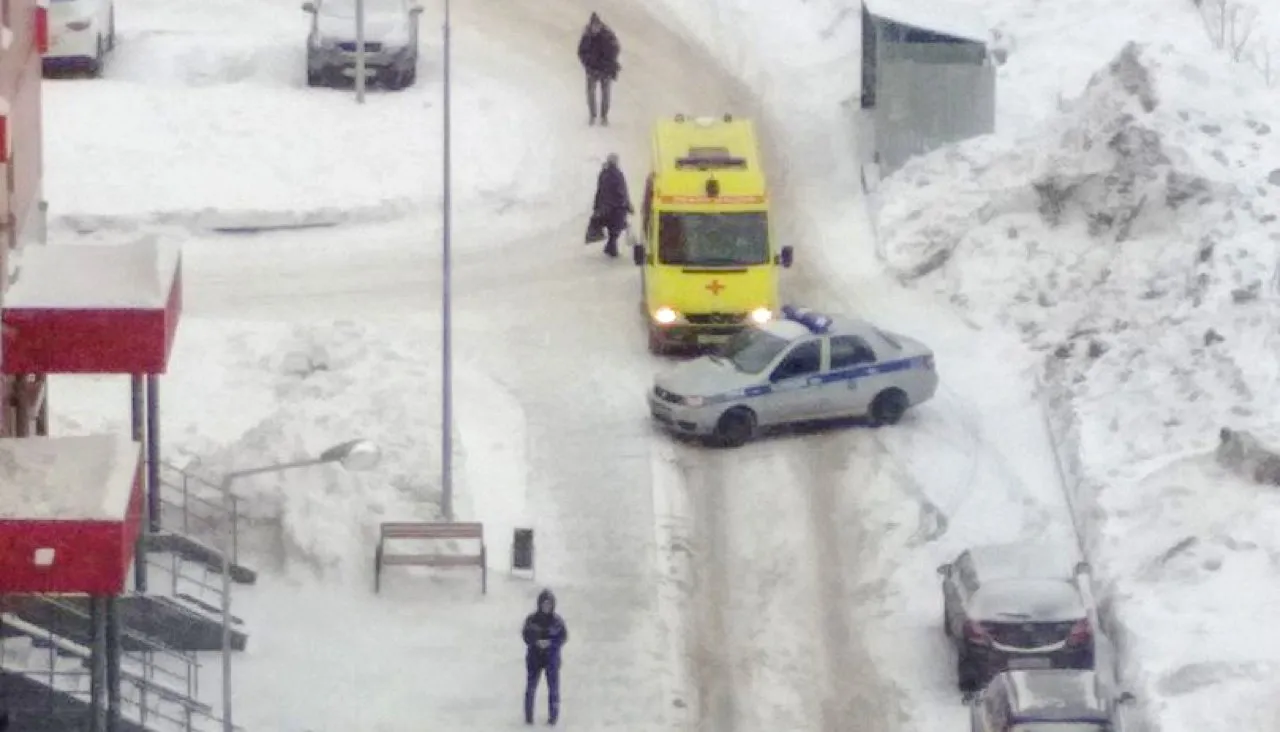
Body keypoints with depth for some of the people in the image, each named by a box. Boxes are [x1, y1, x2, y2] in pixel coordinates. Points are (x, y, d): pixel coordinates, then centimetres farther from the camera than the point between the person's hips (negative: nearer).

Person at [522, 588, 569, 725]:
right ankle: (528, 717, 13)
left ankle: (553, 716, 14)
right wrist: (536, 642, -19)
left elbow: (563, 637, -3)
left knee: (553, 687, 3)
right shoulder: (532, 619, -5)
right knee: (531, 687, 4)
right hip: (534, 657, 1)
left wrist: (550, 643, -19)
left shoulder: (557, 621, -7)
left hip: (552, 657, -1)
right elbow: (526, 635, -1)